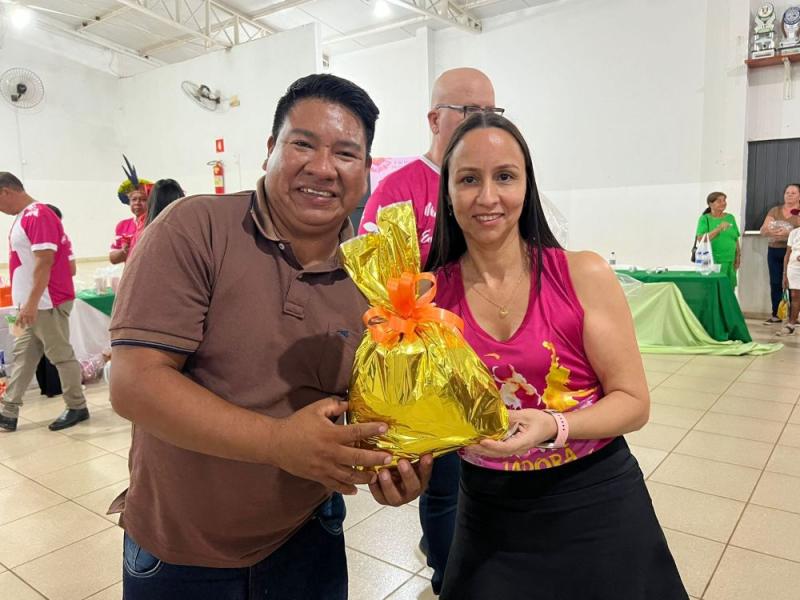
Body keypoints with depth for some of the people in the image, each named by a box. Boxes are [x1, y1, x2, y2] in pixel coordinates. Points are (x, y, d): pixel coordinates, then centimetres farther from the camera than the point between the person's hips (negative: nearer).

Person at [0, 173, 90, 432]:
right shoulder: (25, 217, 15)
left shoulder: (39, 215, -16)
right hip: (34, 303, 10)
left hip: (47, 303, -10)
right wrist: (27, 303, 20)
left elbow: (44, 262, -22)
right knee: (23, 356, 12)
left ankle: (77, 407, 11)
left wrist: (32, 302, -24)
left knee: (60, 355, 0)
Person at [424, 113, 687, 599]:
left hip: (597, 506, 0)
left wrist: (554, 426, -25)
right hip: (490, 517, 1)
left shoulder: (584, 276, -12)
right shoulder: (429, 295, -8)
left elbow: (634, 402, -9)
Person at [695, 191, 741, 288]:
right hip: (712, 262, -4)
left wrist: (738, 256, 10)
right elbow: (700, 239, -13)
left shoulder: (730, 217, 12)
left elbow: (736, 239, 16)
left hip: (730, 261, 4)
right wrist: (718, 229, -19)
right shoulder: (705, 219, -1)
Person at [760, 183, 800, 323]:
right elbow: (763, 230, 6)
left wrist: (788, 233, -27)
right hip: (774, 251, 3)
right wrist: (770, 231, -16)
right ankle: (776, 315, 13)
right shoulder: (775, 210, 11)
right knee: (775, 283, 5)